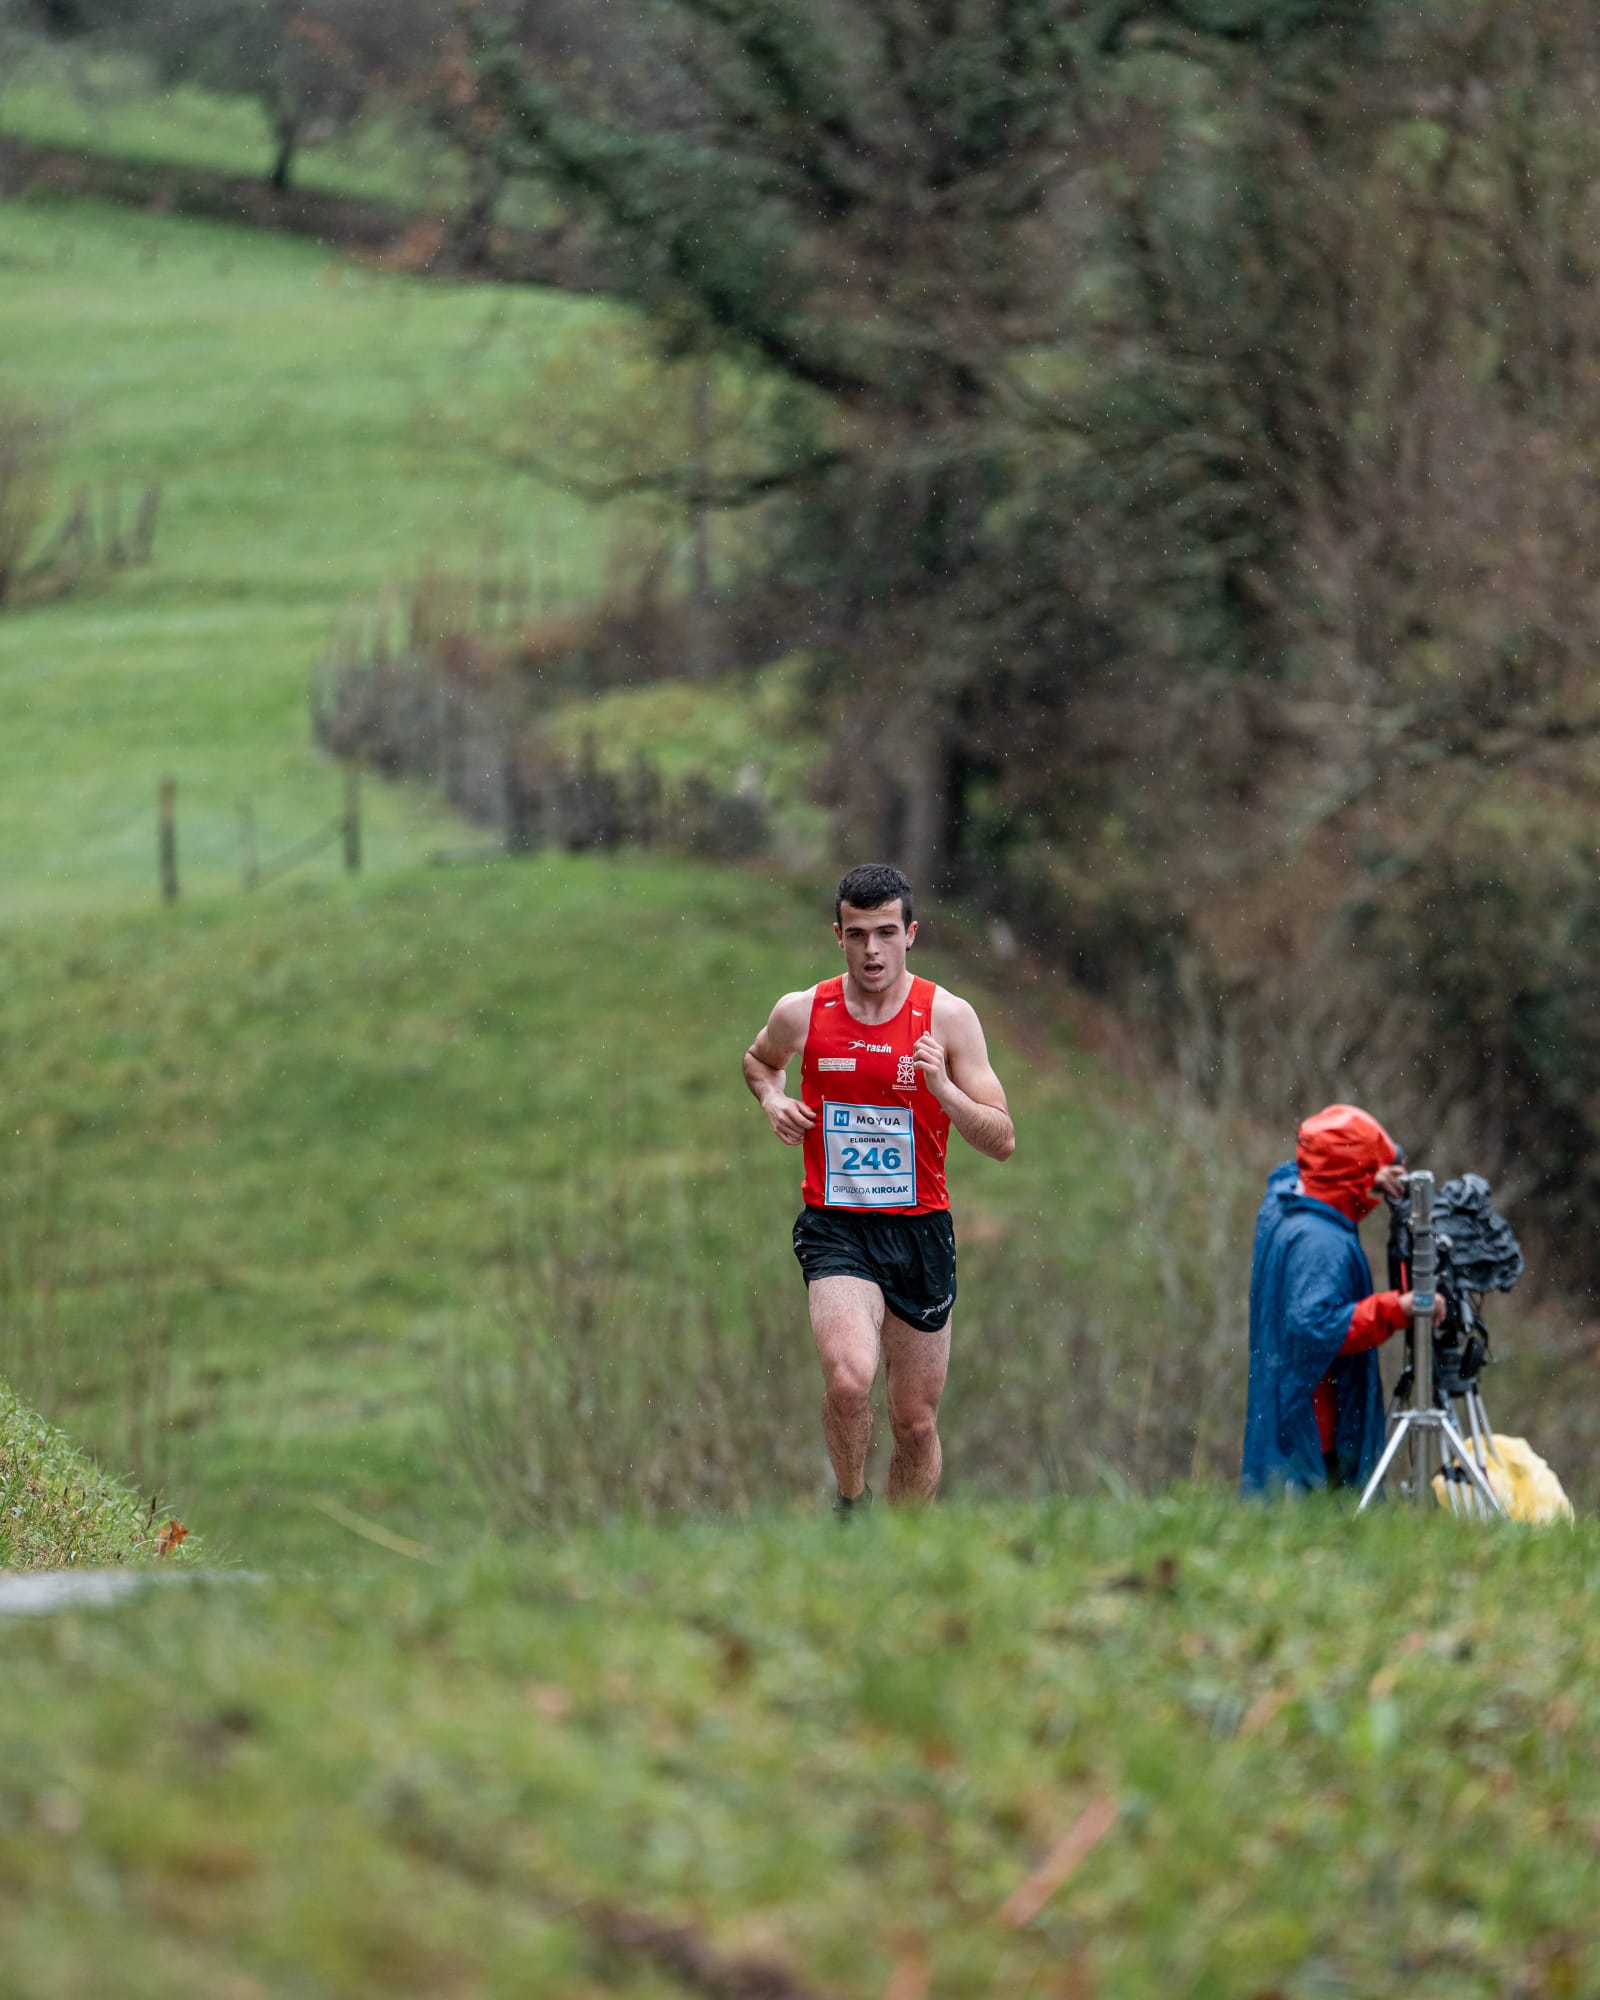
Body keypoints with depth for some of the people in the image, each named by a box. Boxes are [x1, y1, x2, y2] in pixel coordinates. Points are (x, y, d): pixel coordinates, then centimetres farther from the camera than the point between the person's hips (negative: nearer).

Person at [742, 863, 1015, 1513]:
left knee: (916, 1425, 8)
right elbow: (759, 1059, 23)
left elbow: (1002, 1142, -5)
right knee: (849, 1376, -28)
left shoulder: (947, 1016, -5)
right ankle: (850, 1503, -2)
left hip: (919, 1231, 1)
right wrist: (772, 1099, 1)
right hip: (834, 1227, -1)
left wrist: (942, 1088, -22)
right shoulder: (801, 1013, -2)